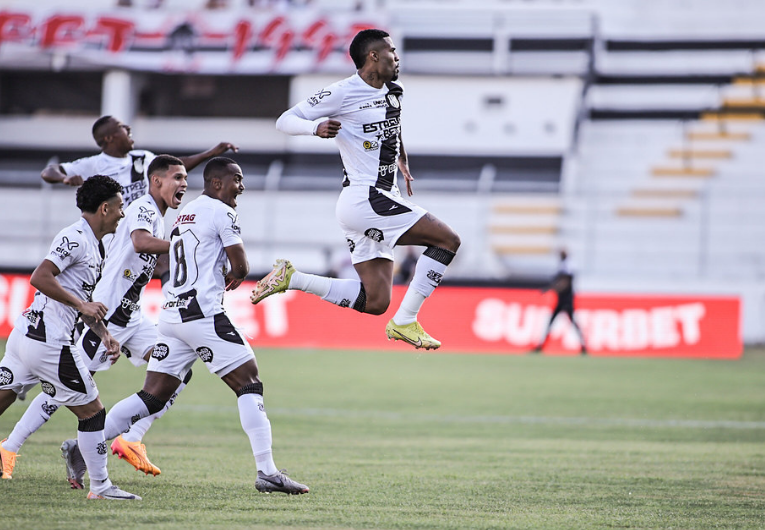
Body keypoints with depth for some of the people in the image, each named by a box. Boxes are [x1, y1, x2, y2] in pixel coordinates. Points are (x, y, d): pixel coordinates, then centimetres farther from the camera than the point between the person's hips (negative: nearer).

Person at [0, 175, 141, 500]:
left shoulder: (95, 247, 19)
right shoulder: (75, 238, -12)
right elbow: (39, 277, -20)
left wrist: (105, 334, 16)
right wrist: (81, 304, -18)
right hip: (47, 342, -10)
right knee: (92, 412, 1)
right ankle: (100, 487, 7)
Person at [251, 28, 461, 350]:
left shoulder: (392, 92, 14)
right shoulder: (343, 93, -10)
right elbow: (285, 121, -8)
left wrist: (402, 160, 34)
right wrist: (316, 127, -26)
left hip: (383, 200, 9)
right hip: (364, 200, -9)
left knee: (375, 302, 4)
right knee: (447, 240, -13)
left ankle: (292, 278, 8)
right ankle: (405, 322, -10)